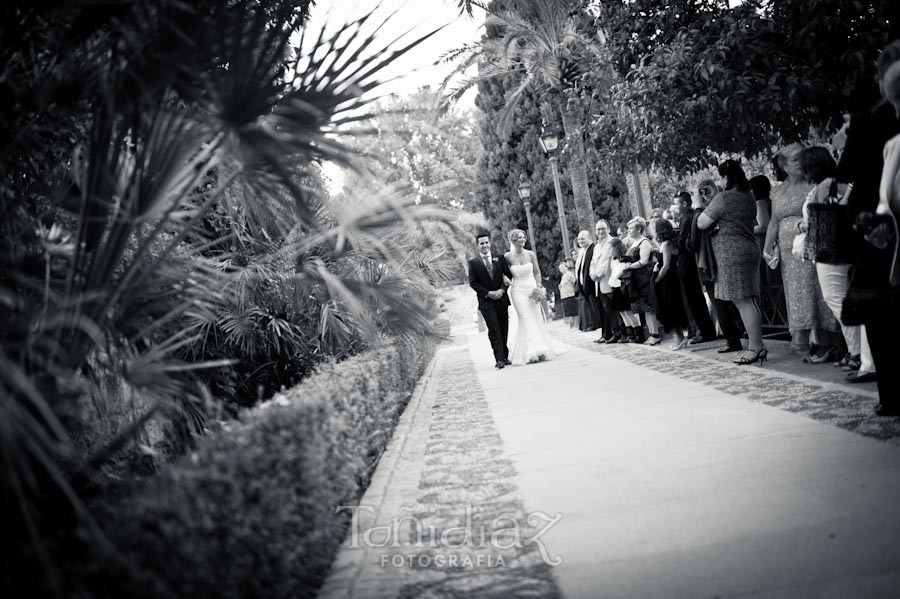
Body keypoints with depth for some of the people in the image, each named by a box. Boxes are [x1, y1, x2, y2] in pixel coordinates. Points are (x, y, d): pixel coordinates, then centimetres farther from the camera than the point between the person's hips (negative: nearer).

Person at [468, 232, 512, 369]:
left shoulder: (500, 259, 6)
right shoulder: (473, 263, -1)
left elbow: (509, 275, 8)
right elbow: (473, 283, -3)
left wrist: (502, 290, -8)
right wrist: (488, 293, -12)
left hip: (501, 298, 3)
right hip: (486, 301, -3)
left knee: (503, 329, 6)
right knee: (494, 330, -10)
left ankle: (505, 356, 15)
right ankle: (499, 359, -13)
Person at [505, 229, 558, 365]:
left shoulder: (530, 254, 1)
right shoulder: (508, 257, -5)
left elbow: (537, 272, 8)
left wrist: (537, 287, -4)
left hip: (532, 289, 3)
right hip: (518, 291, -3)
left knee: (537, 320, 3)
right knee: (526, 320, -10)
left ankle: (540, 350, 12)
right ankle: (531, 353, -11)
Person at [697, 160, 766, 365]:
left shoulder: (723, 198, -13)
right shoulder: (749, 197, 13)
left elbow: (701, 223, -10)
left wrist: (700, 207, 9)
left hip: (732, 254, -9)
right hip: (750, 250, 9)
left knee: (743, 302, -8)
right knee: (749, 301, 11)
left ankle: (756, 347, -8)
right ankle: (756, 345, 14)